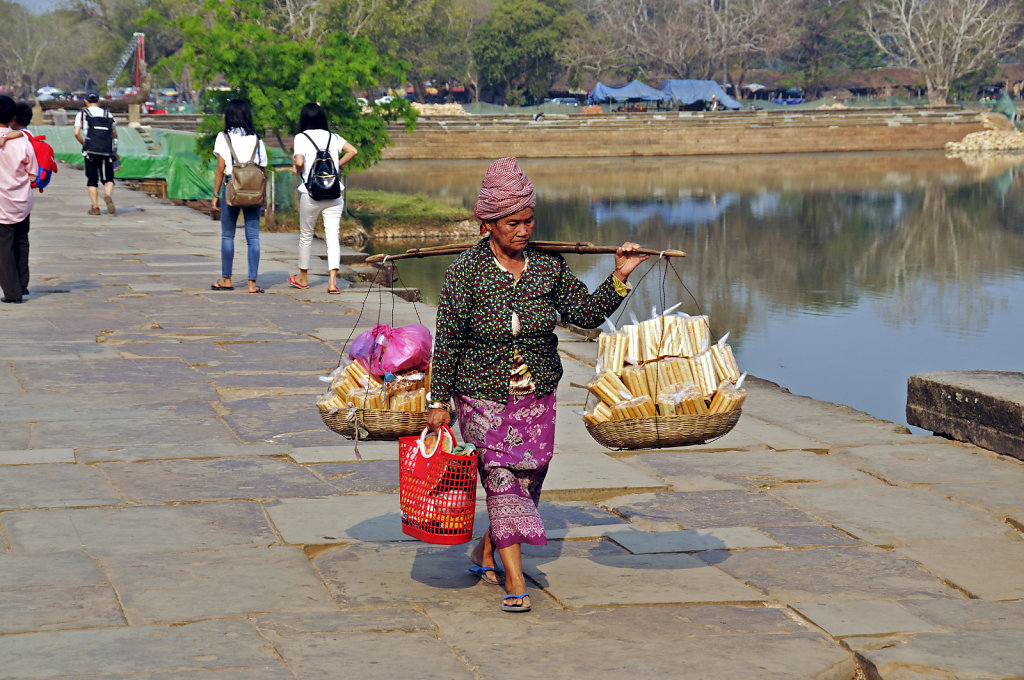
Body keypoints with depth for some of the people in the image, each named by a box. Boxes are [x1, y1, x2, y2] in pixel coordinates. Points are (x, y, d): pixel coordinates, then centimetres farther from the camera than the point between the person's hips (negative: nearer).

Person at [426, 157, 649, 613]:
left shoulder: (548, 266, 0)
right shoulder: (466, 272, -10)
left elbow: (587, 312, 5)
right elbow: (448, 340, -6)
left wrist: (619, 278, -10)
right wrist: (439, 402, -5)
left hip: (537, 398, 4)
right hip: (483, 398, -4)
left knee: (527, 482, 9)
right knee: (501, 482, -9)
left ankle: (486, 553, 34)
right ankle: (515, 583, -6)